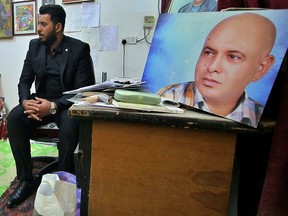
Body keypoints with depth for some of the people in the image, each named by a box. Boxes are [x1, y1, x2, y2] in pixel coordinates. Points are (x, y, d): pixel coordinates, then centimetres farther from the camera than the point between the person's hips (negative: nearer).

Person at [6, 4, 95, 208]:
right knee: (14, 118, -23)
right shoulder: (34, 46, 5)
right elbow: (25, 80, 7)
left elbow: (83, 89, -16)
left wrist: (53, 106, -29)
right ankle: (26, 180, -9)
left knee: (69, 125, -36)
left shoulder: (79, 48, -10)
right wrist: (25, 100, -17)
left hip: (67, 104, -4)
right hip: (40, 100, 5)